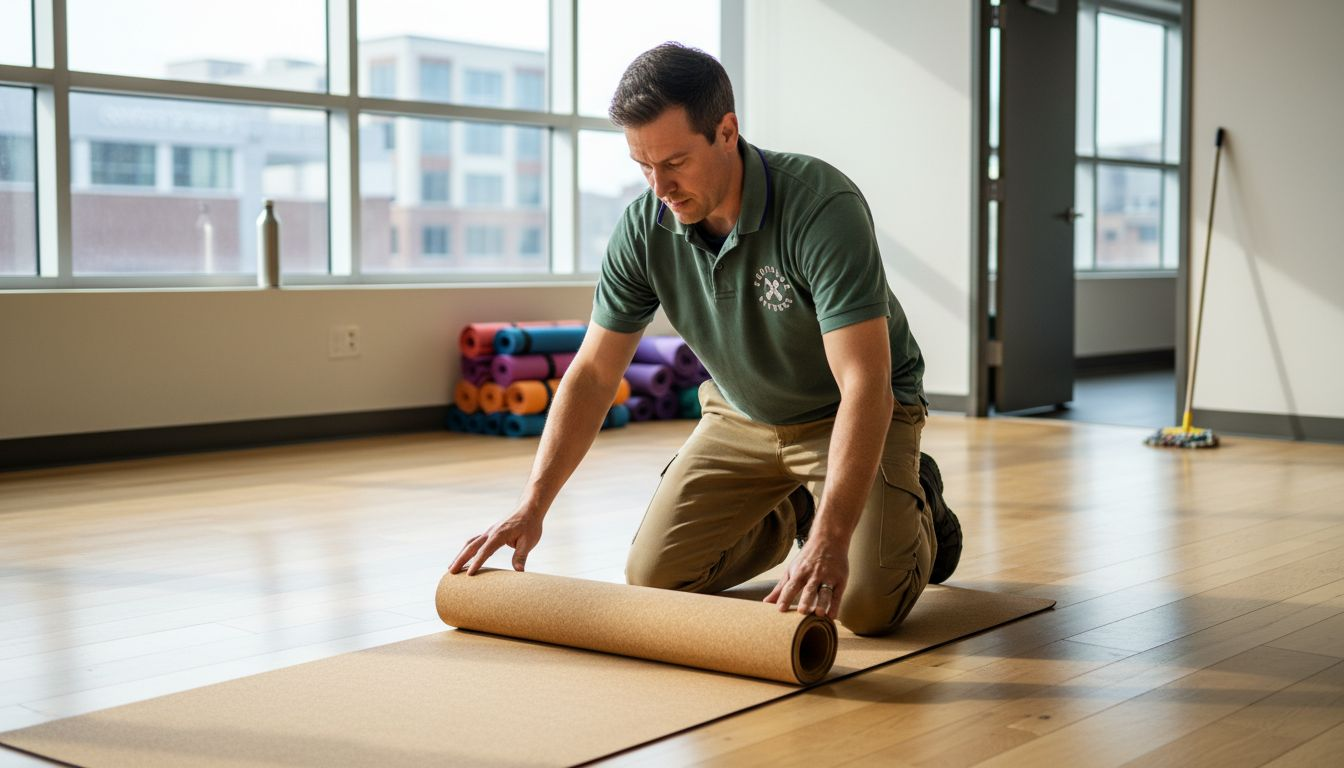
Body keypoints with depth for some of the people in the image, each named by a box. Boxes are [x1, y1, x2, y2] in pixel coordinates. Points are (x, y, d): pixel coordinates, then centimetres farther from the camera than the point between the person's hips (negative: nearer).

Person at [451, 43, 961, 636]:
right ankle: (789, 512, 25)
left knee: (864, 604, -22)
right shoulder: (643, 227, -17)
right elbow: (594, 373, -9)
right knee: (653, 577, -3)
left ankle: (920, 509, 14)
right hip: (741, 415, 5)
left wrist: (830, 542, -49)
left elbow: (864, 384, -39)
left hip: (850, 412, -5)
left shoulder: (823, 206, -33)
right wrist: (531, 507, -17)